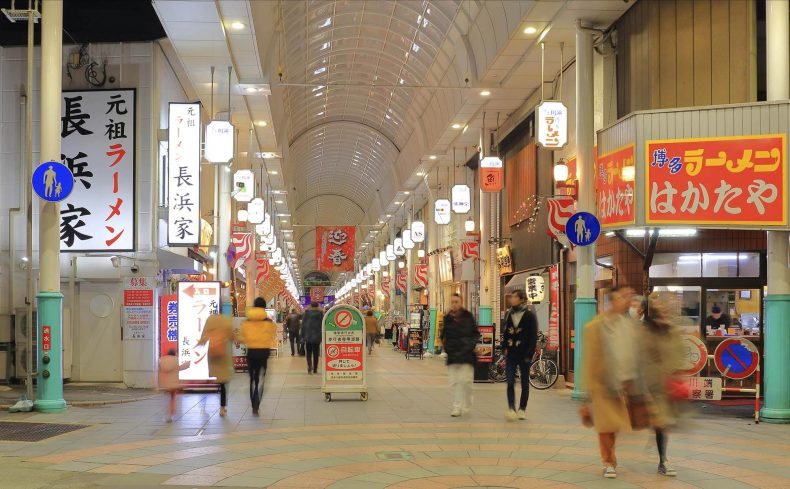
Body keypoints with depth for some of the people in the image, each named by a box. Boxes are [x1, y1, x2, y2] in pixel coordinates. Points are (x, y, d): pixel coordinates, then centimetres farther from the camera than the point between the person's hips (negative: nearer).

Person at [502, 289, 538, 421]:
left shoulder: (529, 316, -6)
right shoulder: (509, 315, 9)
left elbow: (533, 337, -8)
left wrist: (529, 355, -15)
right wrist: (505, 349, 6)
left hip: (524, 355, -4)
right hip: (511, 355, 4)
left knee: (525, 383, 7)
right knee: (510, 382, -8)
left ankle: (522, 410, 17)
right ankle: (511, 409, -12)